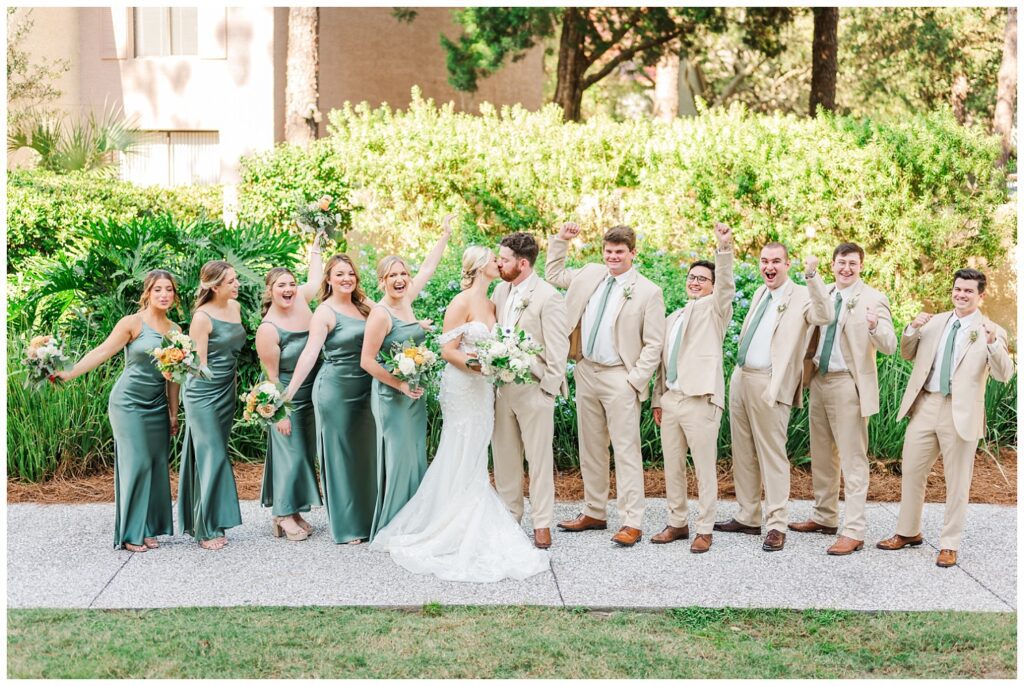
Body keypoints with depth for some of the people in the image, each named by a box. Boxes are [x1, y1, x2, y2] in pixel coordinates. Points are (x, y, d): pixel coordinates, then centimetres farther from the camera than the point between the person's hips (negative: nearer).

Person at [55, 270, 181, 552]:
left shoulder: (175, 330, 9)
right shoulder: (133, 323, -7)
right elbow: (101, 352, -14)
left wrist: (173, 413, 13)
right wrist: (70, 373, -26)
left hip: (157, 406, 5)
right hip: (129, 403, -5)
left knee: (157, 465, 4)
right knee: (135, 464, -7)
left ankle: (148, 529, 12)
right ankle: (130, 533, 1)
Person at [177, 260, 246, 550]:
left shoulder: (235, 307, 7)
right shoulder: (202, 317, -16)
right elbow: (200, 364, -14)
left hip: (227, 392, 7)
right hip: (204, 393, -7)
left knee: (218, 455, 11)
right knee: (211, 457, -6)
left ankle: (215, 522, 18)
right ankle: (205, 530, 0)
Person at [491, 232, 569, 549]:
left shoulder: (549, 297, -12)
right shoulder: (501, 290, 9)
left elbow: (558, 350, -11)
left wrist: (547, 389, -12)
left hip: (533, 390, -7)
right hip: (502, 388, 7)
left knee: (539, 458, 2)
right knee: (504, 455, 13)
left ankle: (542, 523, 10)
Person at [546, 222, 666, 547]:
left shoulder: (648, 291, -6)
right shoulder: (591, 274, 9)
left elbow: (654, 343, -7)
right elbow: (554, 275, 25)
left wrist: (635, 380, -13)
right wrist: (560, 240, 13)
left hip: (619, 378, -6)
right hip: (586, 373, 6)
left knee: (626, 450, -6)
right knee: (591, 448, 13)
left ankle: (632, 522, -4)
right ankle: (594, 513, 24)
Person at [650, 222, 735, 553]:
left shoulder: (714, 309, 1)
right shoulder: (673, 319, 20)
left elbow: (726, 285, -19)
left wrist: (725, 247, -33)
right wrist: (657, 399, 17)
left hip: (700, 400, -7)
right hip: (670, 399, 7)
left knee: (705, 468, -2)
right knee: (672, 467, 11)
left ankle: (705, 529, 4)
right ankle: (677, 523, 22)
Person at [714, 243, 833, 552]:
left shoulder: (801, 296, -8)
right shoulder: (760, 293, 16)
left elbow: (824, 315, -29)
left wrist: (812, 276, -37)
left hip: (768, 385, -8)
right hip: (740, 377, 8)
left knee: (771, 454, -6)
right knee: (743, 453, 13)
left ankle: (776, 526, -1)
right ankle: (748, 518, 23)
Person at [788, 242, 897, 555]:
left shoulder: (873, 299, -9)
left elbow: (889, 347, -17)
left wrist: (874, 326, -36)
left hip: (848, 385, -7)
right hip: (819, 380, 7)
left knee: (852, 460, -5)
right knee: (822, 456, 17)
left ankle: (853, 533, -4)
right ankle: (824, 518, 31)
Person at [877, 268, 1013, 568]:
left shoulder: (992, 331, -4)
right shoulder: (935, 322, 10)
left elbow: (1004, 375, -13)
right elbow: (907, 354, 18)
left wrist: (992, 342, -29)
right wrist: (912, 329, -1)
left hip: (960, 413, -5)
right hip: (925, 406, 5)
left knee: (957, 483, 4)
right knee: (911, 472, 12)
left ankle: (949, 545, 15)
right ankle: (908, 532, 29)